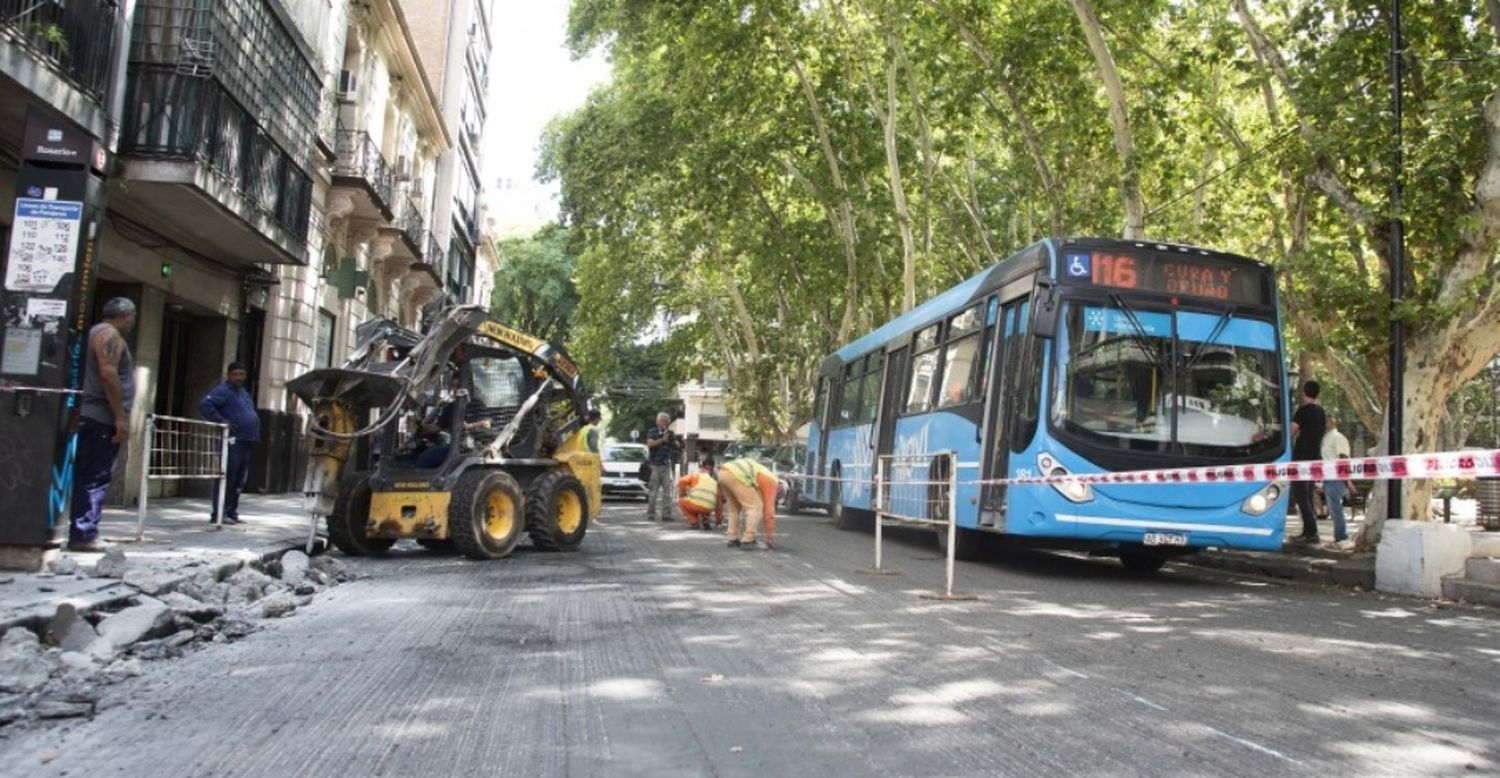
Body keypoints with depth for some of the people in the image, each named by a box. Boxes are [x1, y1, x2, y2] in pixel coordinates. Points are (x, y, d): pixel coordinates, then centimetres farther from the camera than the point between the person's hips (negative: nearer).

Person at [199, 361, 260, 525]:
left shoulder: (244, 393, 22)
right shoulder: (223, 391, -6)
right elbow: (205, 405, -19)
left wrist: (254, 434, 16)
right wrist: (222, 422, -21)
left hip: (246, 442, 9)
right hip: (232, 441, -9)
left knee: (239, 480, 11)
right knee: (227, 478, -10)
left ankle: (231, 512, 18)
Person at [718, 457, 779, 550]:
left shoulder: (761, 478, 37)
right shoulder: (771, 482, 14)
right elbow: (769, 511, 8)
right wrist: (770, 538, 13)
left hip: (723, 472, 9)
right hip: (735, 475, -9)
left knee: (735, 508, 26)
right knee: (756, 507, 3)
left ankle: (733, 539, 21)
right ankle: (747, 541, 2)